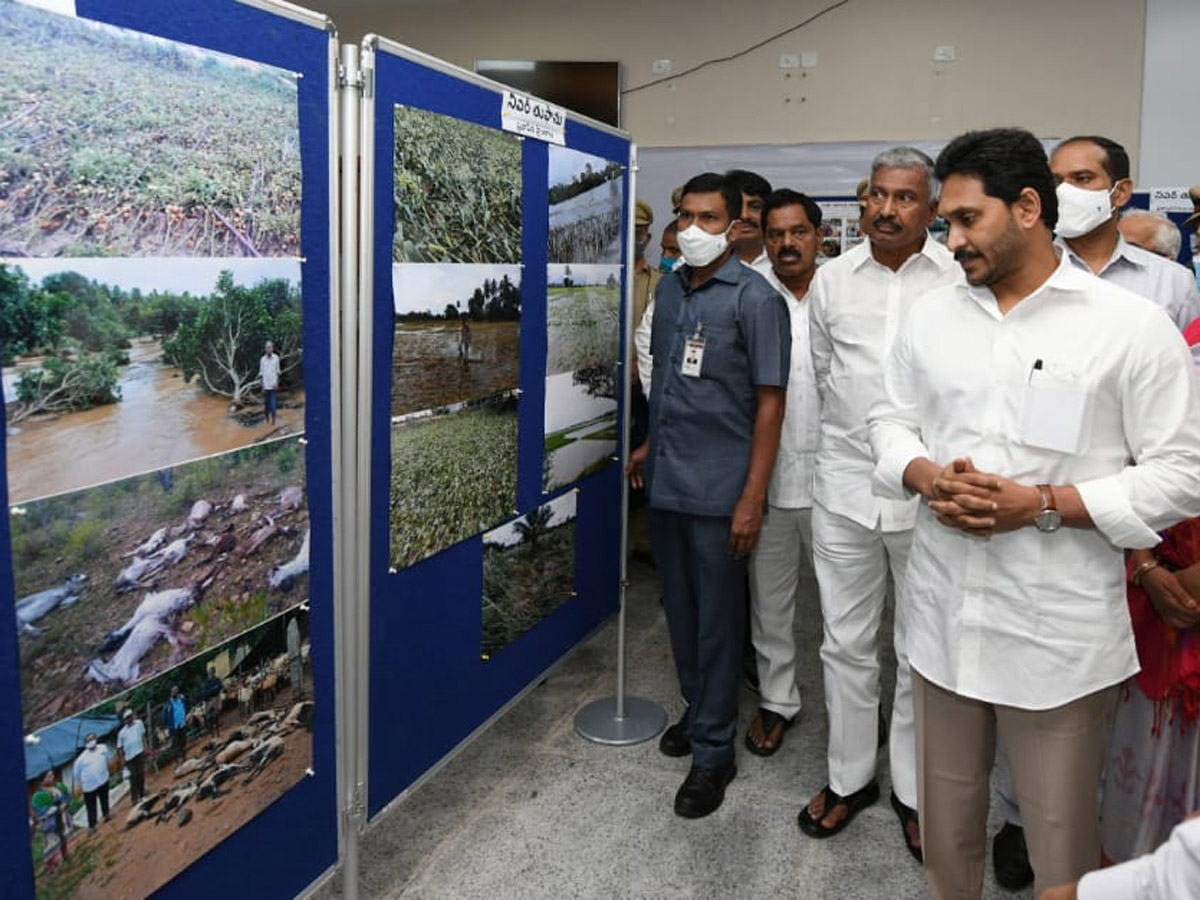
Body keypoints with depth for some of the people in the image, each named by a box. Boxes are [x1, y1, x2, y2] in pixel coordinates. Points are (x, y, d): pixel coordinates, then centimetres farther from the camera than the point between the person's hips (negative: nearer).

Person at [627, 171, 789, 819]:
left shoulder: (755, 299, -11)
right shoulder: (669, 289, 8)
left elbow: (769, 401, -13)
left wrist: (752, 497, -17)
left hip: (718, 489, -6)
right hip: (664, 479, 6)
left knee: (716, 618, 4)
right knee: (679, 608, 18)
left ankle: (713, 751, 18)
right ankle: (698, 709, 38)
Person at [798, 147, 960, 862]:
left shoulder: (960, 281, -5)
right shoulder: (832, 278, 6)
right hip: (845, 484, 3)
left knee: (922, 651, 10)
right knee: (847, 643, 13)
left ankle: (915, 791, 27)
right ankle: (850, 777, 30)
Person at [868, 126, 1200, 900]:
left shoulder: (1132, 326, -8)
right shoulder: (932, 317, 7)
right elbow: (892, 420, 14)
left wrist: (1043, 505, -18)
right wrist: (927, 478, -8)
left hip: (1059, 633, -4)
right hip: (944, 617, 4)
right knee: (945, 820, 20)